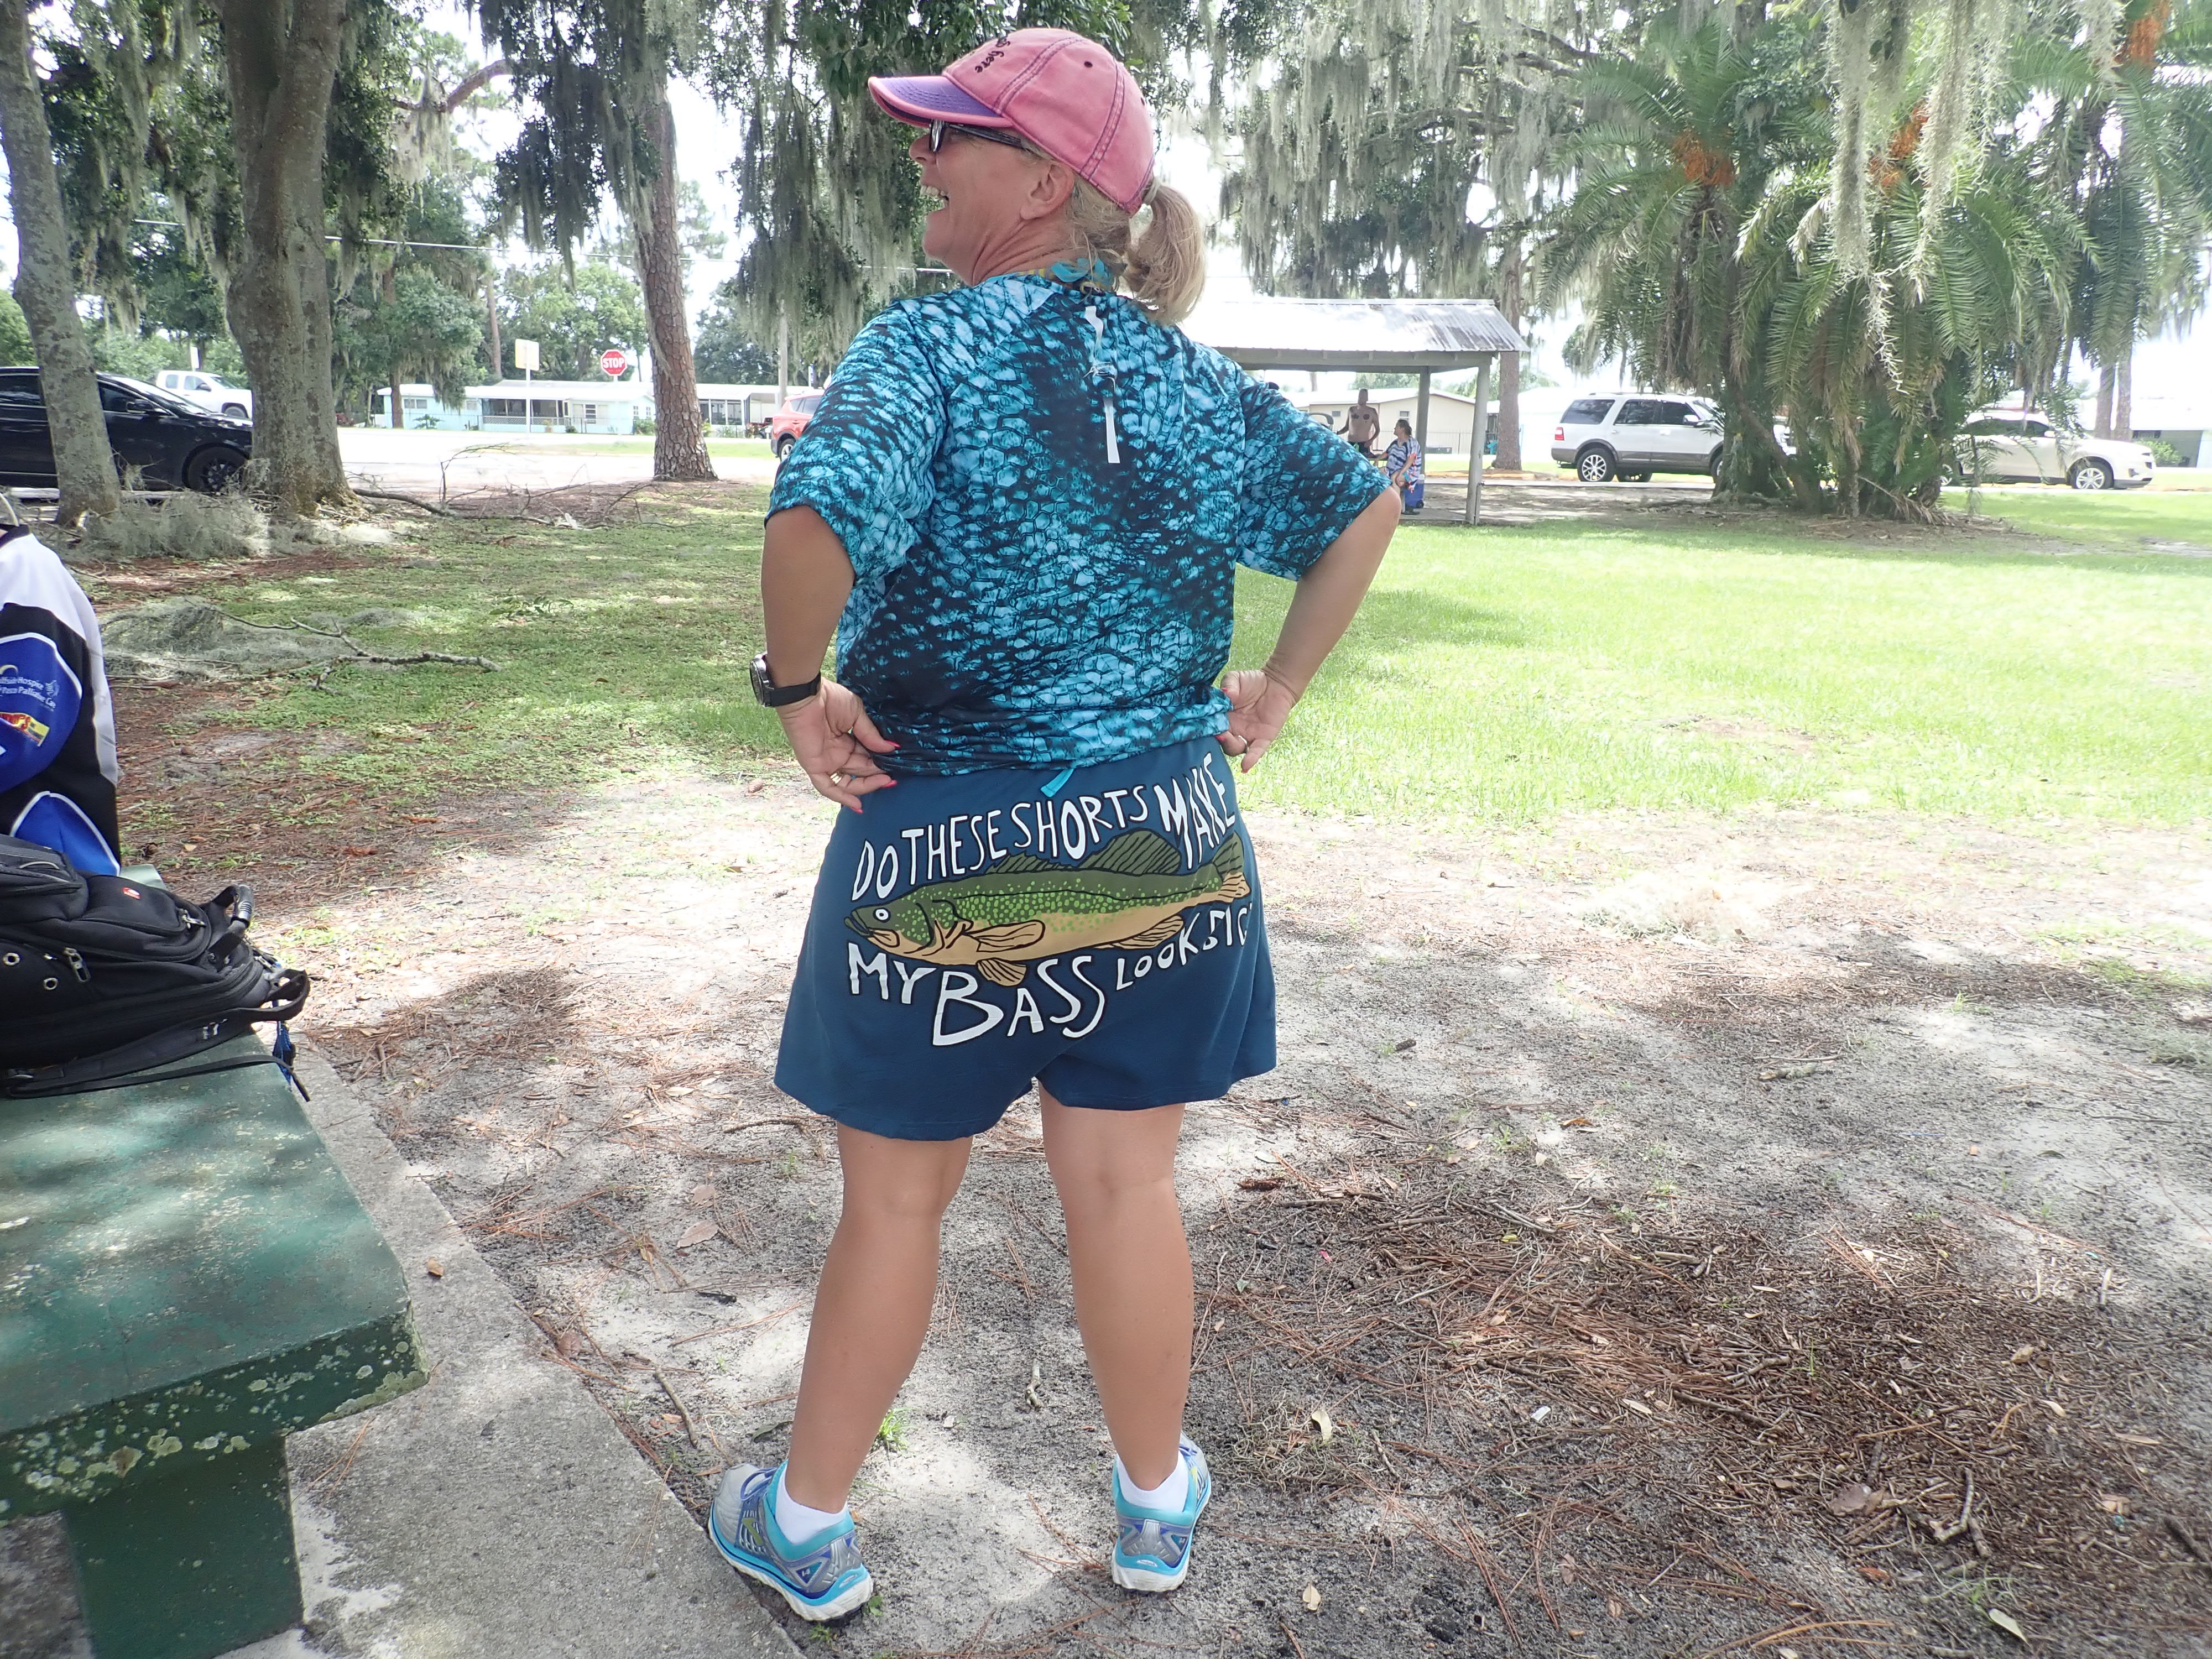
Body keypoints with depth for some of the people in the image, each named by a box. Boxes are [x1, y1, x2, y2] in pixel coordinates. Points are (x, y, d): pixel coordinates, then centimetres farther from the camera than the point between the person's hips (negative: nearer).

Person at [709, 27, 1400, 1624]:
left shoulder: (934, 343, -12)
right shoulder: (1196, 378, 5)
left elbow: (814, 522, -29)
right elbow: (1365, 508, 13)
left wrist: (796, 685, -12)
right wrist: (1280, 688, 13)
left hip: (948, 846, -4)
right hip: (1167, 845, 4)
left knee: (897, 1194, 13)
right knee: (1128, 1188, 16)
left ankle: (808, 1523, 33)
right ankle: (1158, 1506, 36)